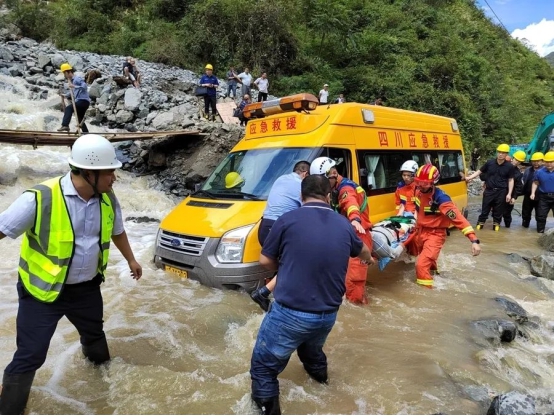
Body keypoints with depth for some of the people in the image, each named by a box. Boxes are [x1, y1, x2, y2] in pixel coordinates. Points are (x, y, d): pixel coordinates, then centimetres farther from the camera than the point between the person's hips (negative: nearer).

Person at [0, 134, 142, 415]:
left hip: (87, 288, 5)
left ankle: (99, 361, 59)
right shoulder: (40, 199, -26)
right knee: (29, 356, 1)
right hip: (42, 292, -5)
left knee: (94, 331, 28)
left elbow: (117, 231, 10)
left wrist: (130, 259, 22)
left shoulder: (107, 198, -8)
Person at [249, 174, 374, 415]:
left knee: (263, 366, 12)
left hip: (291, 313, -6)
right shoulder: (343, 225, 5)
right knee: (311, 346, 37)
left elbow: (265, 261, -1)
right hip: (328, 314, 6)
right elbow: (364, 253, 26)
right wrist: (368, 258, 51)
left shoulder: (288, 220, -10)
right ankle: (318, 371, 62)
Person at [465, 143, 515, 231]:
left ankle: (496, 223, 26)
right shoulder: (489, 163, -2)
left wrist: (509, 193, -3)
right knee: (485, 208, 7)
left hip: (501, 191, 0)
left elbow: (511, 180, 2)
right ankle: (480, 222, 20)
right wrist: (469, 177, -4)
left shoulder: (509, 166, -2)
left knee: (498, 210, 9)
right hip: (489, 190, 0)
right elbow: (479, 171, 7)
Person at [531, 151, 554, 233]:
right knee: (541, 216, 7)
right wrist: (533, 193, -4)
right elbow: (535, 183, 8)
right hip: (544, 197, 1)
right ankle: (540, 232, 17)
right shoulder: (539, 172, -1)